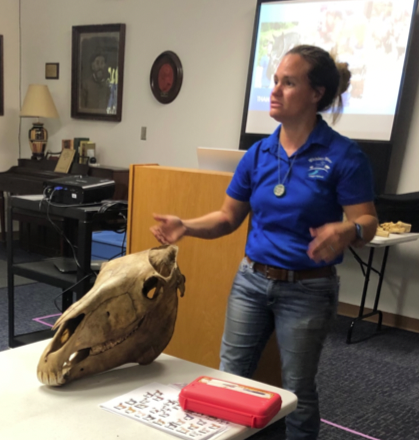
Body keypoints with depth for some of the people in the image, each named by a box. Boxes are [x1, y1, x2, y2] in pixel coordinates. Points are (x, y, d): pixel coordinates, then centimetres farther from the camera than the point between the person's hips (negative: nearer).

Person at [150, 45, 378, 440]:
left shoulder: (343, 155, -14)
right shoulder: (259, 153, 1)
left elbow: (367, 223, -16)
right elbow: (229, 217, 7)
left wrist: (346, 232, -38)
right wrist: (186, 227, -9)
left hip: (307, 289, -4)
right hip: (251, 280, 5)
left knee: (296, 390, 10)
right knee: (230, 377, 12)